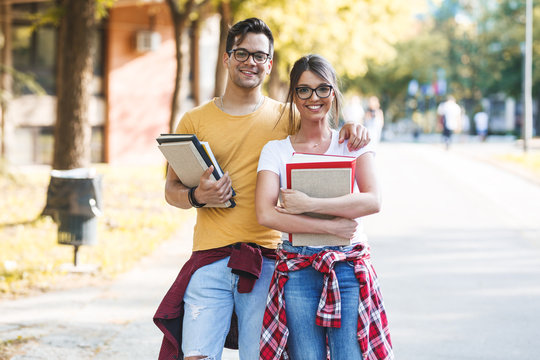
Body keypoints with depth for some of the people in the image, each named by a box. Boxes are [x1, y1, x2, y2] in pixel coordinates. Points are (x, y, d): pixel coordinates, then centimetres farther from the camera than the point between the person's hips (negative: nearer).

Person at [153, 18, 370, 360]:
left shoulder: (287, 117, 10)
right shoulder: (195, 121, 11)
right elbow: (172, 188, 14)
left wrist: (352, 131, -8)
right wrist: (196, 197, -8)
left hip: (267, 260, 0)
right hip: (210, 258, 0)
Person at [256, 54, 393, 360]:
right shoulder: (275, 150, 7)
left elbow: (373, 202, -8)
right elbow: (265, 214, -8)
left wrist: (308, 204, -15)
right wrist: (332, 226, -13)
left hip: (349, 268, 0)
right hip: (297, 272, 0)